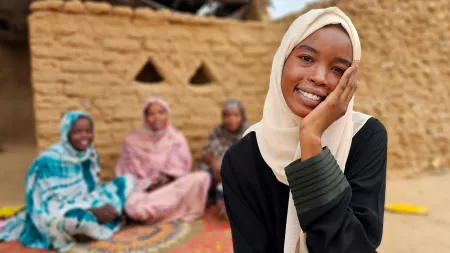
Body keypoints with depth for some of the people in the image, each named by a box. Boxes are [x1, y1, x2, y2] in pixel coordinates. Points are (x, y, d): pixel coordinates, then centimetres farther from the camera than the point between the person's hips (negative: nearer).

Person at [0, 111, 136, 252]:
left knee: (126, 181, -2)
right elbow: (50, 205, -23)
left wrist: (102, 205, -15)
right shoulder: (50, 161, -22)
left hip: (84, 205, 7)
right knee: (77, 218, -42)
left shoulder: (90, 153, -2)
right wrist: (93, 212, -30)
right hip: (57, 218, -7)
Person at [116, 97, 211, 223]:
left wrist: (167, 178, -22)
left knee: (202, 177, -27)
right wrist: (148, 186, -17)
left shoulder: (177, 138, 3)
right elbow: (125, 172, 0)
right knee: (134, 207, -39)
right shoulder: (132, 141, 0)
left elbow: (179, 170, 0)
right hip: (143, 189, -3)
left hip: (172, 186, 3)